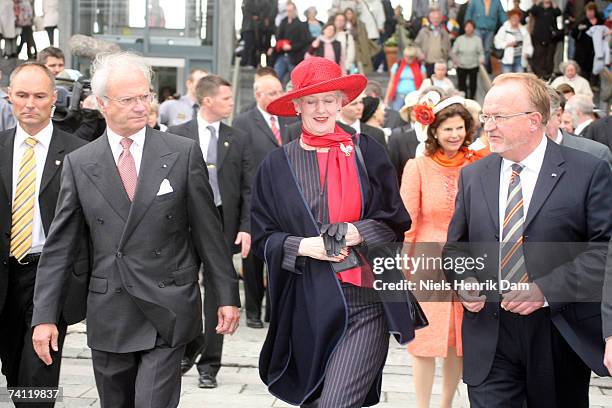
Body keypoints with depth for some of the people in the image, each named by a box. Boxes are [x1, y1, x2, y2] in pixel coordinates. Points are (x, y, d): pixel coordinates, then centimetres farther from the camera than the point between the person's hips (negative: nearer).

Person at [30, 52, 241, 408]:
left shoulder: (184, 153, -2)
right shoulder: (79, 164, 2)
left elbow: (208, 231, 1)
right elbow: (60, 246, 3)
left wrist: (227, 296, 1)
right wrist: (45, 316, -1)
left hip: (167, 311, -2)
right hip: (108, 317, 2)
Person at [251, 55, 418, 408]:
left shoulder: (366, 152, 2)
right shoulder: (277, 165, 6)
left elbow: (396, 223, 3)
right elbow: (263, 238, 6)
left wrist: (357, 234, -14)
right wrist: (303, 246, -12)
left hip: (365, 302, -2)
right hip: (308, 304, 3)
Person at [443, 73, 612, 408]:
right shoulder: (472, 176, 9)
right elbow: (456, 247, 16)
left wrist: (547, 290, -18)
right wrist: (464, 281, -5)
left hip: (562, 337, -2)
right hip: (489, 338, 2)